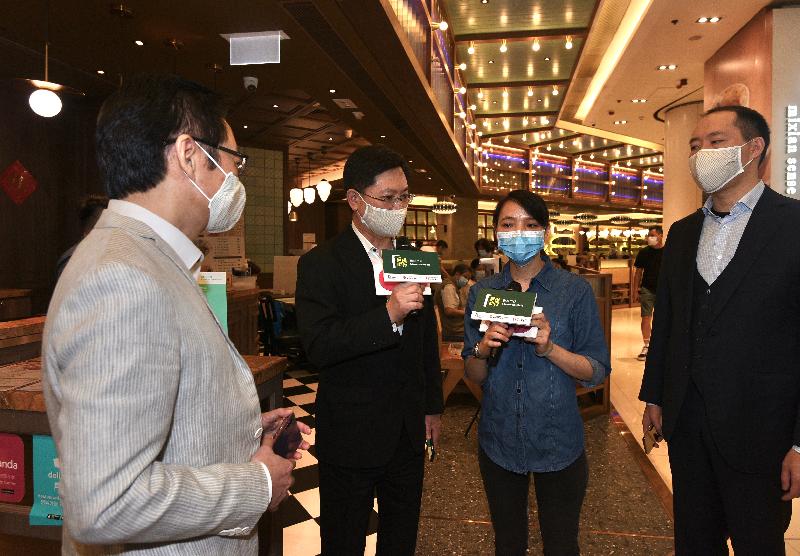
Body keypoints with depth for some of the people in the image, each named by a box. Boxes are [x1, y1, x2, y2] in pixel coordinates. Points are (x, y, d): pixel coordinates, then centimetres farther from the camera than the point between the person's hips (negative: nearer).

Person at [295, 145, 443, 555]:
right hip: (351, 435, -5)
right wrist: (388, 314, -34)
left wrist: (433, 408, 15)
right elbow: (318, 345, -24)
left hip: (409, 431, 6)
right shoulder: (321, 264, -13)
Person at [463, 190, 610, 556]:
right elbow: (473, 375, 3)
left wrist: (550, 348, -24)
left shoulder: (575, 291, -7)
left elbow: (598, 371, -7)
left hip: (557, 443, -2)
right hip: (498, 441, 2)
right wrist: (484, 349, -18)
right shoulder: (481, 293, 1)